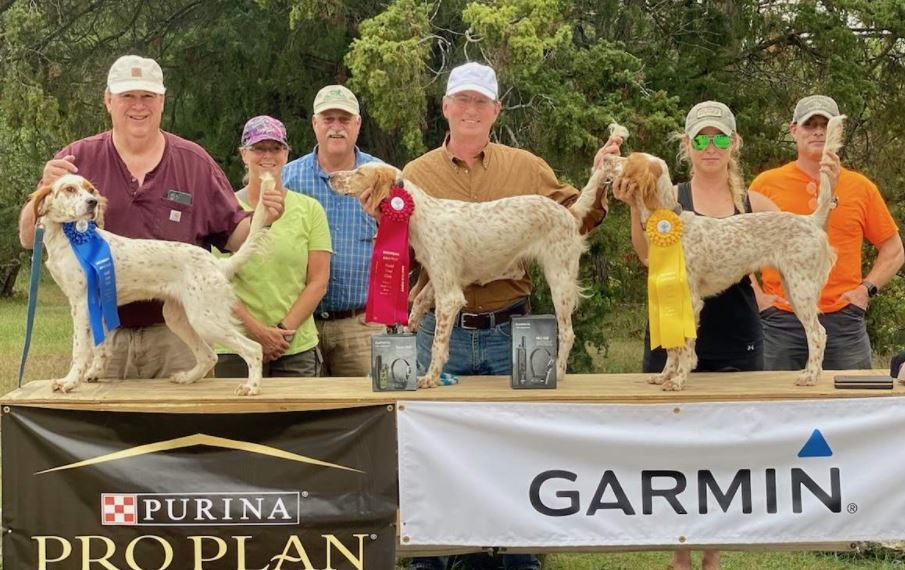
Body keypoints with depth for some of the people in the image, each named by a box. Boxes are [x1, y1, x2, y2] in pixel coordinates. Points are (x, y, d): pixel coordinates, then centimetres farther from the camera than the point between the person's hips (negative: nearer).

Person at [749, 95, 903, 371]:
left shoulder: (861, 187, 8)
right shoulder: (766, 184, 5)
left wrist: (867, 288, 1)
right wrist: (756, 295, -1)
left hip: (844, 322, 1)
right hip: (780, 321, -1)